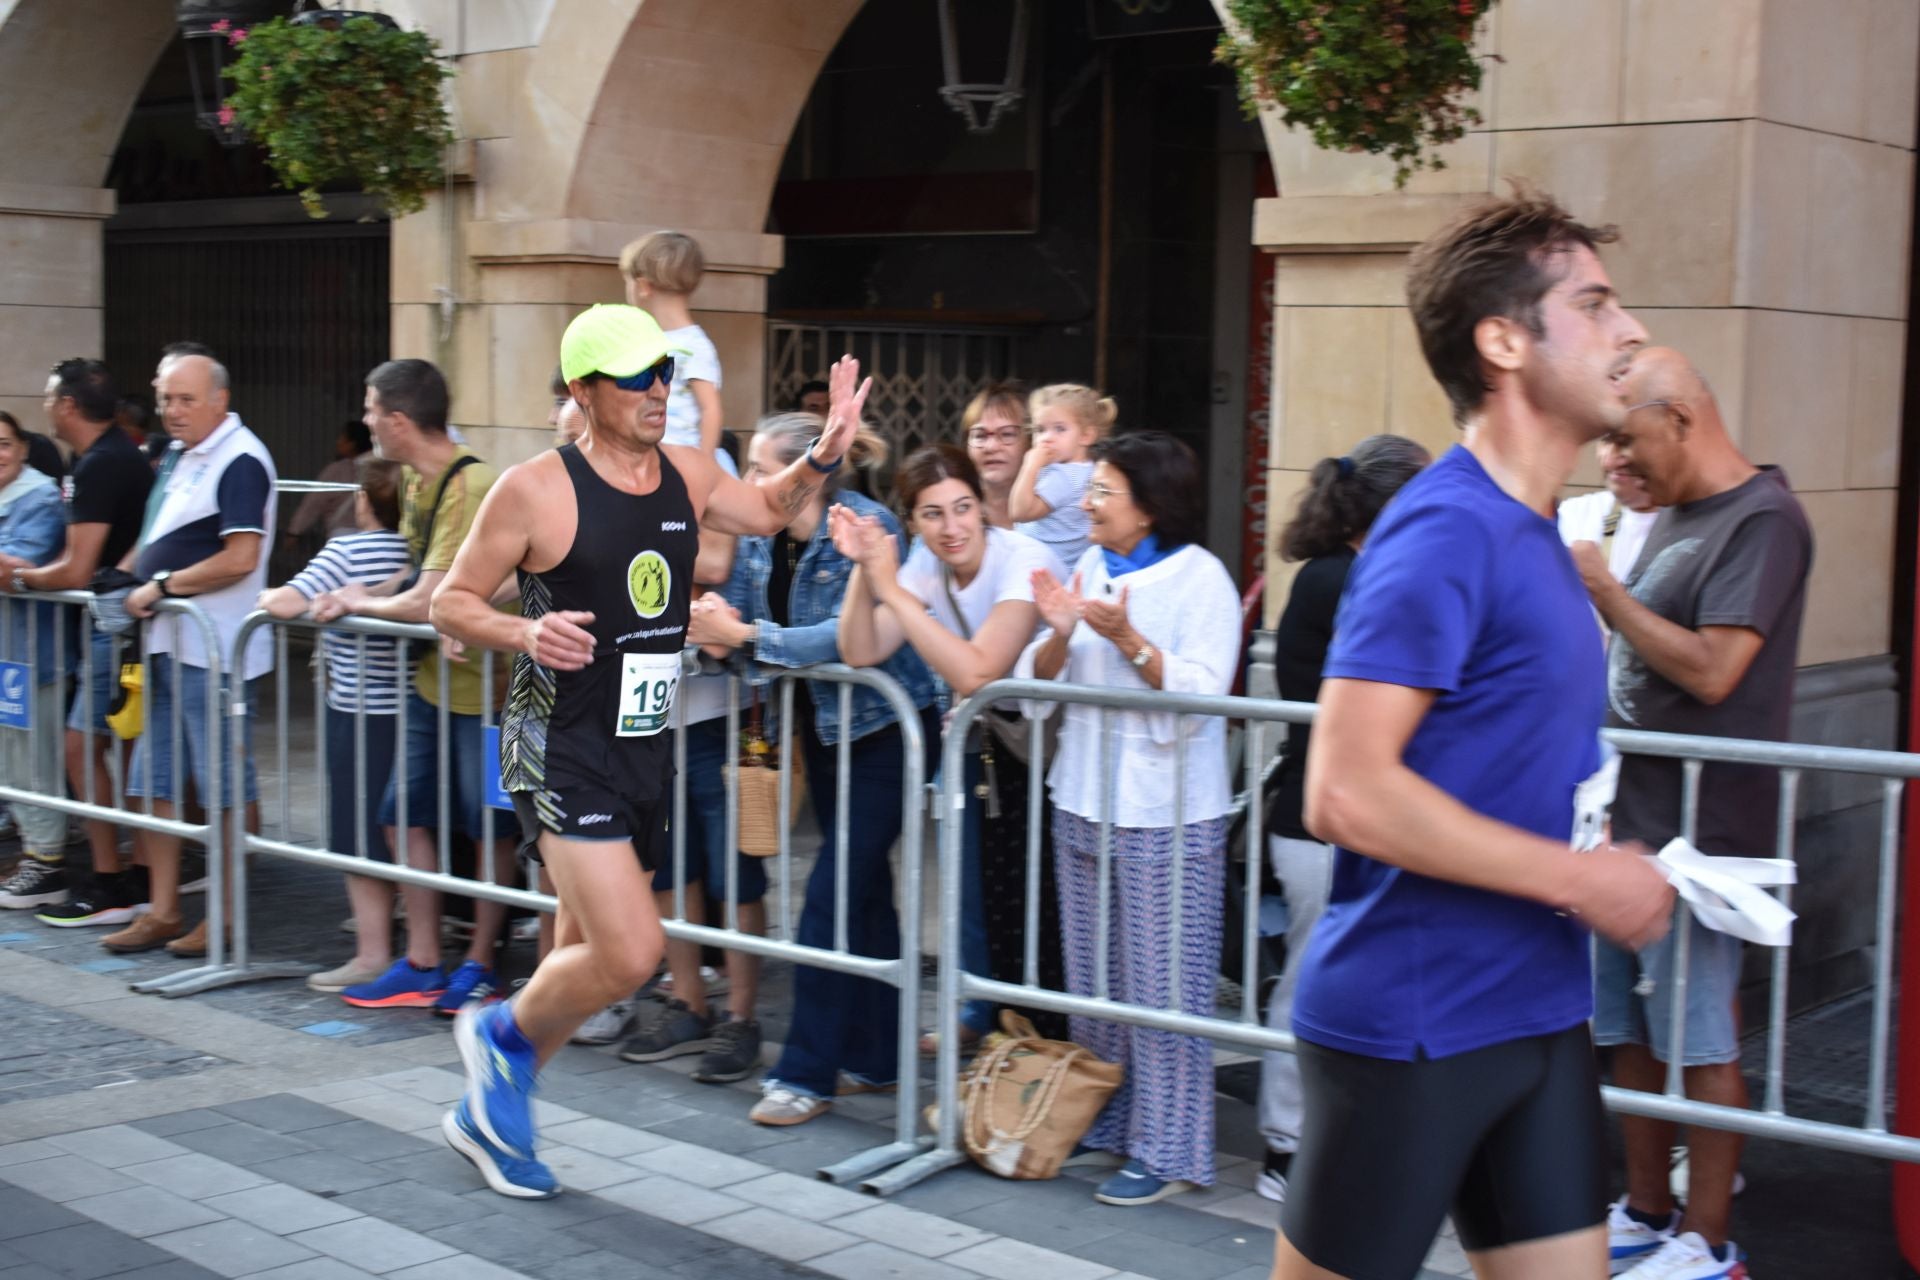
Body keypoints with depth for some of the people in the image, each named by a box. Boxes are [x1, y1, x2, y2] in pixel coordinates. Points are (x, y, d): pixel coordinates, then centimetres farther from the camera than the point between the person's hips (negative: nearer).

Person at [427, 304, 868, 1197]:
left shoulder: (687, 475, 6)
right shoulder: (535, 491, -12)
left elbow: (767, 510, 27)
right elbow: (450, 602, -5)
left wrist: (822, 458, 9)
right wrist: (524, 632, -24)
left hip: (646, 747, 7)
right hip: (561, 747, -7)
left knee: (587, 959, 16)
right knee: (630, 954, -18)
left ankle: (486, 1113, 35)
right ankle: (503, 1032, 12)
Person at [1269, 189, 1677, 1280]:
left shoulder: (1536, 534, 11)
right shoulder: (1445, 532, -17)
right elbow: (1346, 793, -24)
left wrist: (1617, 864, 7)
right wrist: (1580, 879, -18)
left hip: (1539, 1010, 8)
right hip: (1411, 1021, -8)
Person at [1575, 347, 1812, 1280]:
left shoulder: (1761, 520, -13)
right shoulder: (1672, 517, 14)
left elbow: (1709, 671, -21)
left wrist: (1604, 592, -16)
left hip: (1697, 835, -9)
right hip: (1628, 820, 9)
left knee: (1698, 1043, -1)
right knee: (1629, 1034, 14)